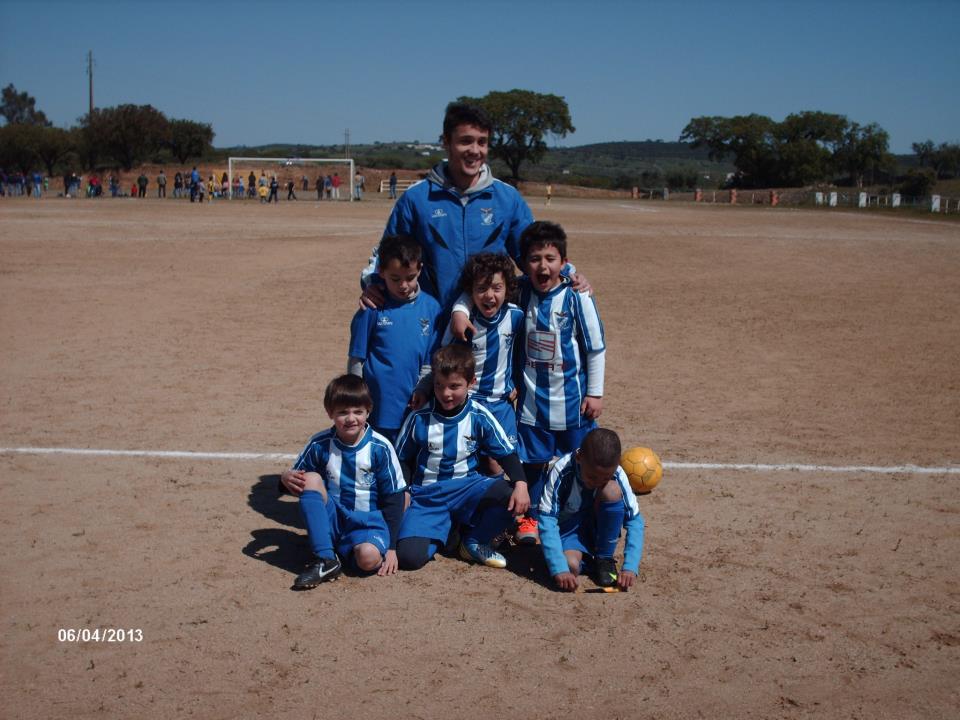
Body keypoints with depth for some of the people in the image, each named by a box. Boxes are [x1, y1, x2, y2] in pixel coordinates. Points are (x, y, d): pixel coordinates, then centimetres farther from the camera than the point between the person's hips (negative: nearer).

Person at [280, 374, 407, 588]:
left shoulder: (380, 447, -9)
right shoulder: (319, 444, -4)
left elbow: (394, 496, -4)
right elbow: (296, 478, 7)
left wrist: (392, 547, -8)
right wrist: (286, 478, -20)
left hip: (369, 521, -3)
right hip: (331, 518, 3)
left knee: (368, 557, -35)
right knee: (311, 479, -24)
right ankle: (325, 560, -24)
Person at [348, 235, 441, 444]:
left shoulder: (431, 307, 1)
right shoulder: (373, 309, -6)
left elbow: (430, 362, 7)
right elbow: (355, 361, -1)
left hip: (414, 410, 2)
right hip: (378, 409, -2)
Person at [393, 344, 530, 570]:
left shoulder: (479, 417, -6)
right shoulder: (419, 418, -7)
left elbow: (507, 453, -2)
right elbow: (401, 460, 6)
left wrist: (521, 484, -20)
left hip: (467, 488, 1)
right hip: (427, 495, -1)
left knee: (512, 496, -28)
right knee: (409, 556, -24)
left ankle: (474, 541, 1)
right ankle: (444, 528, 11)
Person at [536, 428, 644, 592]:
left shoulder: (616, 474, -23)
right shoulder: (561, 472, -29)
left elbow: (634, 520, -19)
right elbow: (547, 521, -29)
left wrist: (630, 567, -31)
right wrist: (559, 569, -39)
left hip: (600, 529, 2)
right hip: (568, 529, -2)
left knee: (612, 490, -28)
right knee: (571, 565, -34)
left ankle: (604, 559, -8)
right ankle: (584, 557, 4)